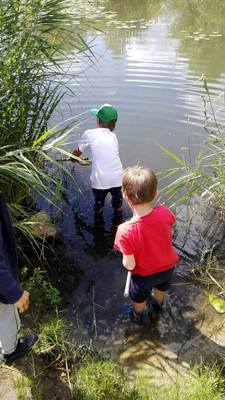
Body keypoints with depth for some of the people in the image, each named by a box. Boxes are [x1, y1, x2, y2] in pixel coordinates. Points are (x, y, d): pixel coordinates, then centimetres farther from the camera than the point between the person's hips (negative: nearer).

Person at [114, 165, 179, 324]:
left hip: (144, 275, -3)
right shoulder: (164, 212, -30)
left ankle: (138, 316, 61)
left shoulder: (126, 232, -40)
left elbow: (129, 265, -28)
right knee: (160, 290, 37)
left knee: (139, 298, 31)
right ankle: (156, 310, 67)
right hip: (168, 268, 4)